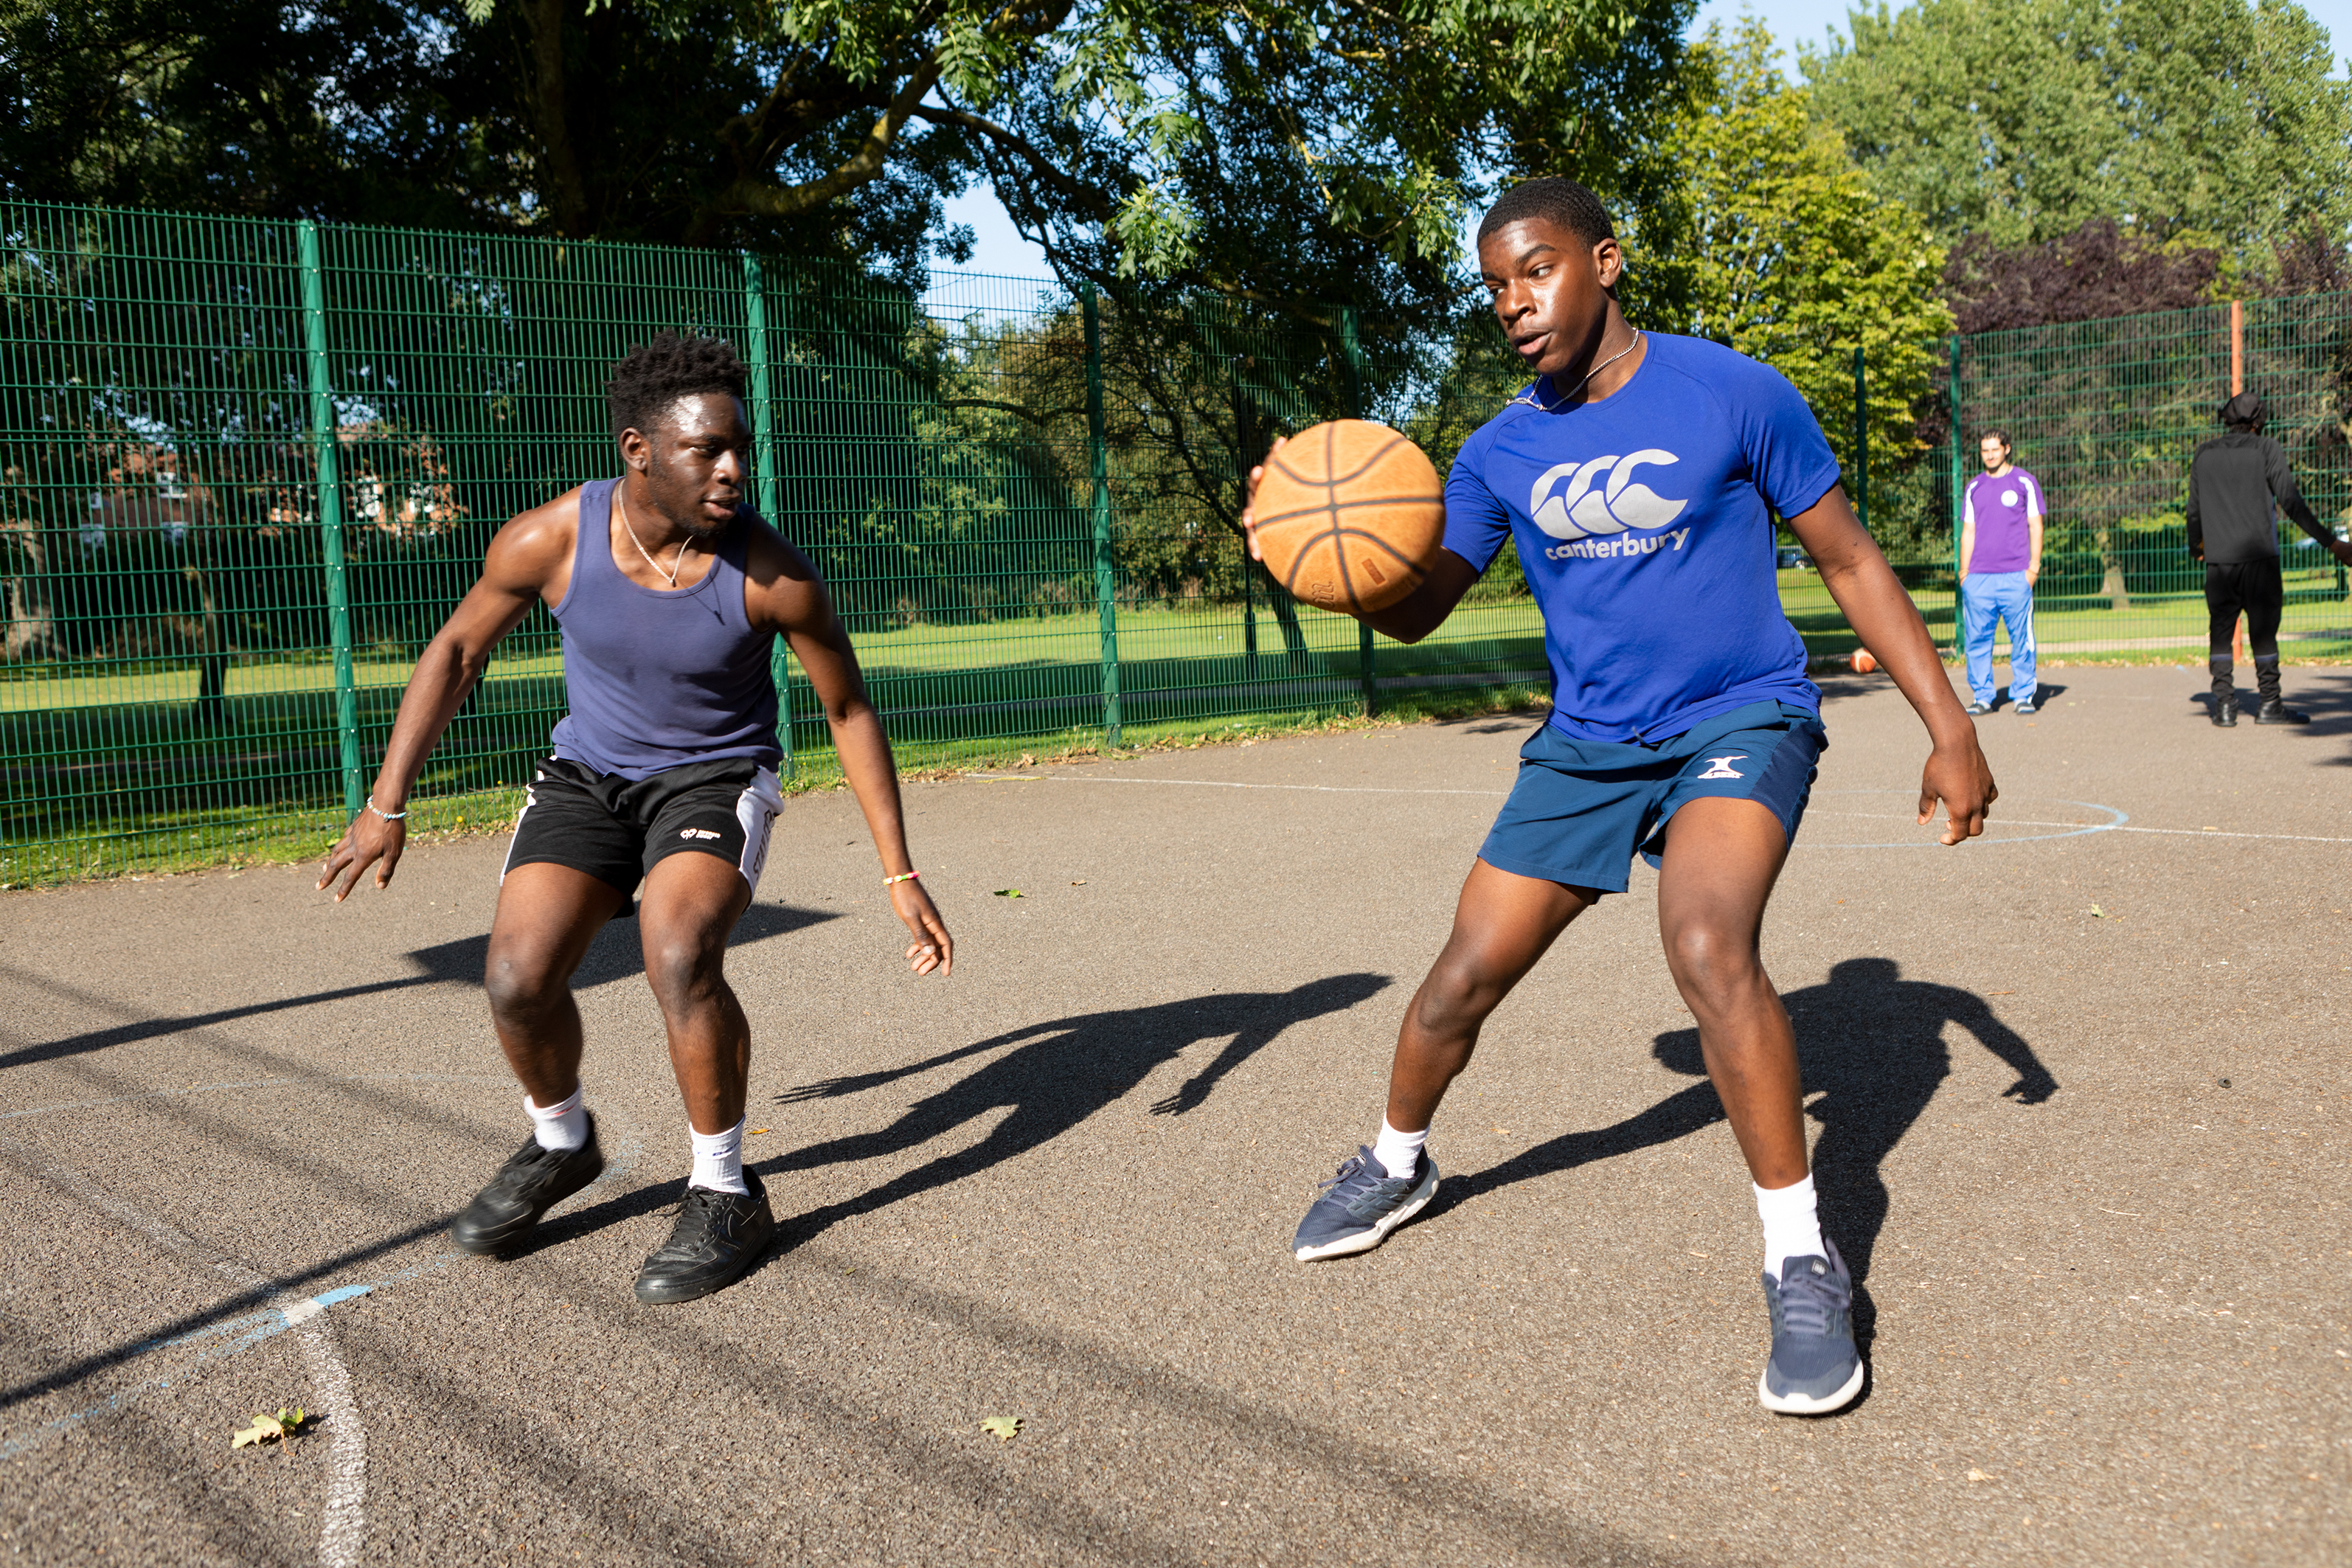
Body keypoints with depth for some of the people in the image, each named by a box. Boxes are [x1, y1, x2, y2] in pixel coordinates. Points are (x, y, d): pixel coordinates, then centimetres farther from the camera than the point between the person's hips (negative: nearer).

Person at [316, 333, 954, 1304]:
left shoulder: (770, 575, -23)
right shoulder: (550, 541, -18)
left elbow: (848, 710, -10)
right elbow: (458, 649, -1)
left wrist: (900, 874, -11)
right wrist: (387, 805, -2)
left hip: (715, 777, -3)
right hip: (588, 774, 3)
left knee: (679, 957, -29)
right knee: (518, 978, -13)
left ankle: (726, 1198, -8)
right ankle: (560, 1144, 20)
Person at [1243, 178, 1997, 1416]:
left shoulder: (1730, 393, -9)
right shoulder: (1501, 450, 1)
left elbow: (1849, 560, -2)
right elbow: (1416, 611, 3)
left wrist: (1948, 726, -6)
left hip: (1740, 719, -4)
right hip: (1586, 744, 5)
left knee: (1708, 949, -32)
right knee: (1462, 979, 5)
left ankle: (1802, 1263, -16)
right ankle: (1396, 1162, 36)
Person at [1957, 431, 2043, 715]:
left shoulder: (2025, 482, 6)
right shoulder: (1974, 487, 16)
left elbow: (2035, 527, 5)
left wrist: (2033, 567, -4)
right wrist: (1964, 572, 9)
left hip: (2015, 577, -3)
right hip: (1978, 577, 3)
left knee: (2021, 638, -3)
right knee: (1977, 638, -1)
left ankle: (2023, 695, 4)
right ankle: (1982, 697, 6)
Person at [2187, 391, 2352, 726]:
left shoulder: (2203, 455, 10)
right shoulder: (2267, 450, -1)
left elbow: (2194, 511, 16)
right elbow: (2291, 502, -8)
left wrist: (2195, 549, 34)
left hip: (2219, 560, 3)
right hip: (2259, 557, -3)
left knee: (2220, 632, 7)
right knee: (2263, 630, 1)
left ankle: (2224, 704, 2)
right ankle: (2270, 703, 2)